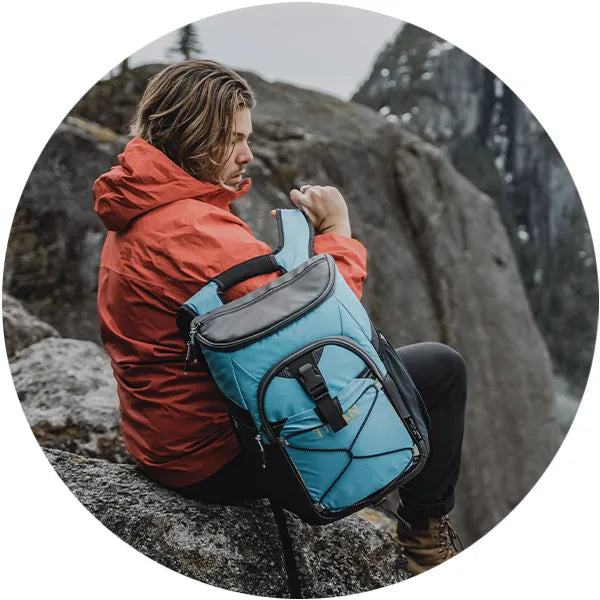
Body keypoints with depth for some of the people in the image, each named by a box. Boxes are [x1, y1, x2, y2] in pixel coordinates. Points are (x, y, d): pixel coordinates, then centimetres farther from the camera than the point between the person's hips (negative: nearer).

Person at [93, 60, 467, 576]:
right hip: (220, 459, -11)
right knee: (441, 367, -4)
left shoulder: (136, 216, 8)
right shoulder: (192, 229, -27)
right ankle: (426, 536, 17)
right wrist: (335, 232, -11)